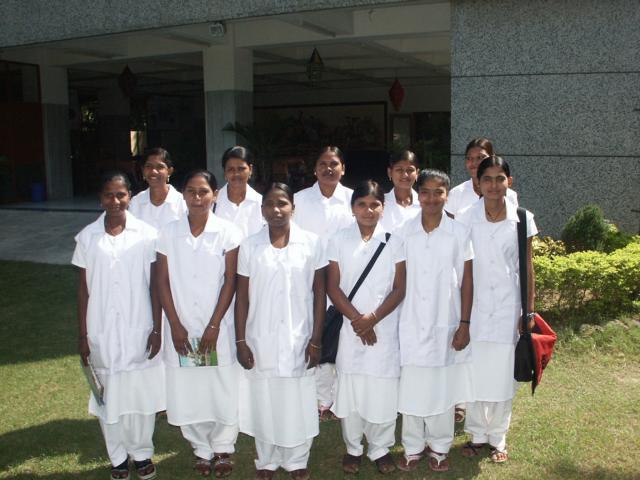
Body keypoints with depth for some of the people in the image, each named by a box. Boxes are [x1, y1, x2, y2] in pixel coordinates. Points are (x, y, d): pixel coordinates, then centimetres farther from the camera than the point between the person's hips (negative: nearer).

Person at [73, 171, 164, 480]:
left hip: (139, 332, -1)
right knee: (108, 397, 12)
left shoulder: (146, 235, -5)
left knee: (142, 395, 10)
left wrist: (156, 329, -3)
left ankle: (142, 453, 31)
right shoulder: (87, 237, -1)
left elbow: (155, 286, -1)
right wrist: (83, 335, 1)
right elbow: (83, 289, 3)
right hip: (102, 333, 1)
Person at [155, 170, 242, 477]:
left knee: (223, 391, 5)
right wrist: (175, 326, -5)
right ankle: (202, 450, 29)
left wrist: (214, 326, -10)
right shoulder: (169, 233, 1)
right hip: (181, 328, 2)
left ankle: (223, 448, 28)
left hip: (218, 328, -2)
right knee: (187, 393, 8)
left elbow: (230, 282, -5)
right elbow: (163, 282, 1)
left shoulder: (228, 233, -5)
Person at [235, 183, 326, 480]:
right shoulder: (249, 246, -1)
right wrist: (240, 340, -2)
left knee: (298, 402, 8)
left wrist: (315, 340, -3)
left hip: (298, 340, 0)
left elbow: (319, 292, 0)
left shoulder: (311, 243, -3)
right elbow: (242, 295, 2)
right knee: (263, 402, 11)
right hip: (261, 341, 1)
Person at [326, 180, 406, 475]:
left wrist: (372, 319, -12)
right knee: (349, 389, 6)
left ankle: (380, 449, 24)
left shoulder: (393, 241, 1)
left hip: (385, 329, 0)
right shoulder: (338, 241, 1)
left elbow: (399, 288, -1)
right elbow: (333, 287, -1)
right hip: (350, 328, 0)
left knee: (383, 391, 3)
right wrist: (357, 319, -10)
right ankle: (353, 448, 26)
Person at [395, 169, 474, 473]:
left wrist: (464, 324, -3)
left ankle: (439, 448, 28)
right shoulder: (404, 233, -1)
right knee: (411, 388, 8)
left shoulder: (460, 233, -3)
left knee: (443, 388, 10)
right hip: (412, 324, 1)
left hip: (446, 325, 0)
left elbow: (466, 281, 0)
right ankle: (413, 447, 25)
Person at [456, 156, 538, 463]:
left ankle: (498, 438, 27)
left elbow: (527, 268, 2)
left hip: (507, 310, 0)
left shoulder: (522, 219, -3)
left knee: (503, 376, 9)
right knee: (474, 374, 8)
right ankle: (477, 434, 28)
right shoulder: (466, 219, -4)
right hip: (475, 309, 0)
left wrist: (529, 311, 1)